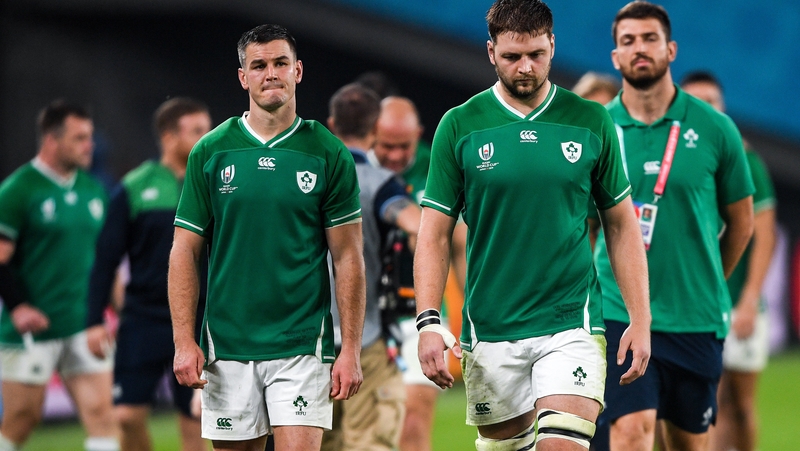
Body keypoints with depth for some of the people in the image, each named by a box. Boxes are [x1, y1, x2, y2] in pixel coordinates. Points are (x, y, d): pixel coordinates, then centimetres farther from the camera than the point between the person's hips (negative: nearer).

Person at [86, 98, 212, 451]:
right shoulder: (135, 189, -2)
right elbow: (106, 259, 1)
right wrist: (95, 320, -4)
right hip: (144, 320, -1)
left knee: (194, 422, 2)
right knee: (128, 416, -8)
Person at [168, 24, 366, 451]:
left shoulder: (329, 154, 1)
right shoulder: (210, 152, 4)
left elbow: (348, 258, 2)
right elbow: (185, 252, 5)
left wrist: (351, 350, -4)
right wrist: (184, 340, -4)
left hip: (302, 347, -2)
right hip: (227, 347, 2)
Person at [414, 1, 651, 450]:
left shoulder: (591, 122, 3)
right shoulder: (460, 127, 1)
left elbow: (623, 225, 9)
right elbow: (435, 234, 2)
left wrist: (641, 320, 3)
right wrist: (429, 321, -10)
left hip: (571, 324, -1)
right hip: (489, 330, 1)